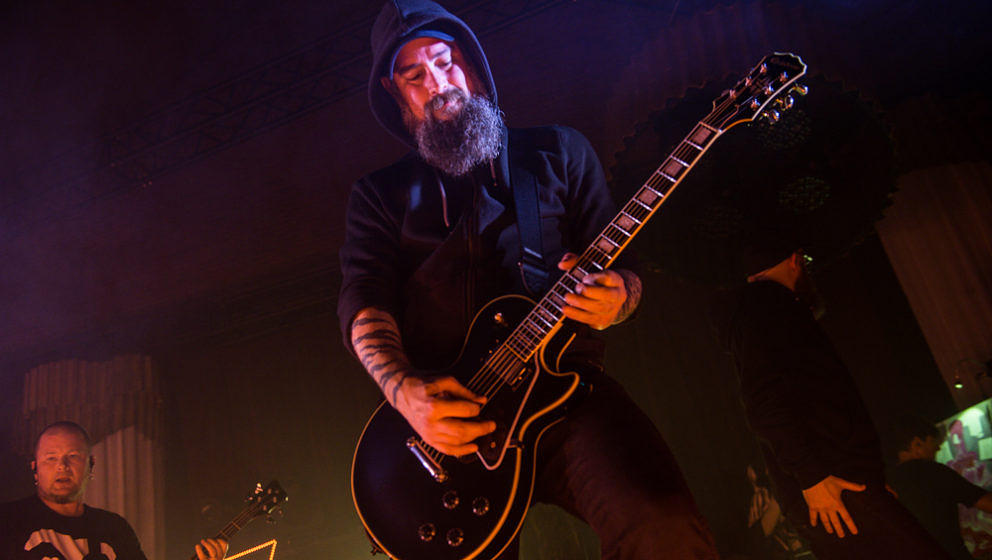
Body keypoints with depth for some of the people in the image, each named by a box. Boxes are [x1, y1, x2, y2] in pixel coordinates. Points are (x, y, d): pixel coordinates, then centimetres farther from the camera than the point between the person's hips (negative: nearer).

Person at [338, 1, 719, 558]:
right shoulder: (380, 193, 19)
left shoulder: (560, 150, 18)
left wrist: (614, 296, -11)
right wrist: (405, 390, -14)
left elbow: (623, 269, 14)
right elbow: (362, 301, 6)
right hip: (443, 409, 1)